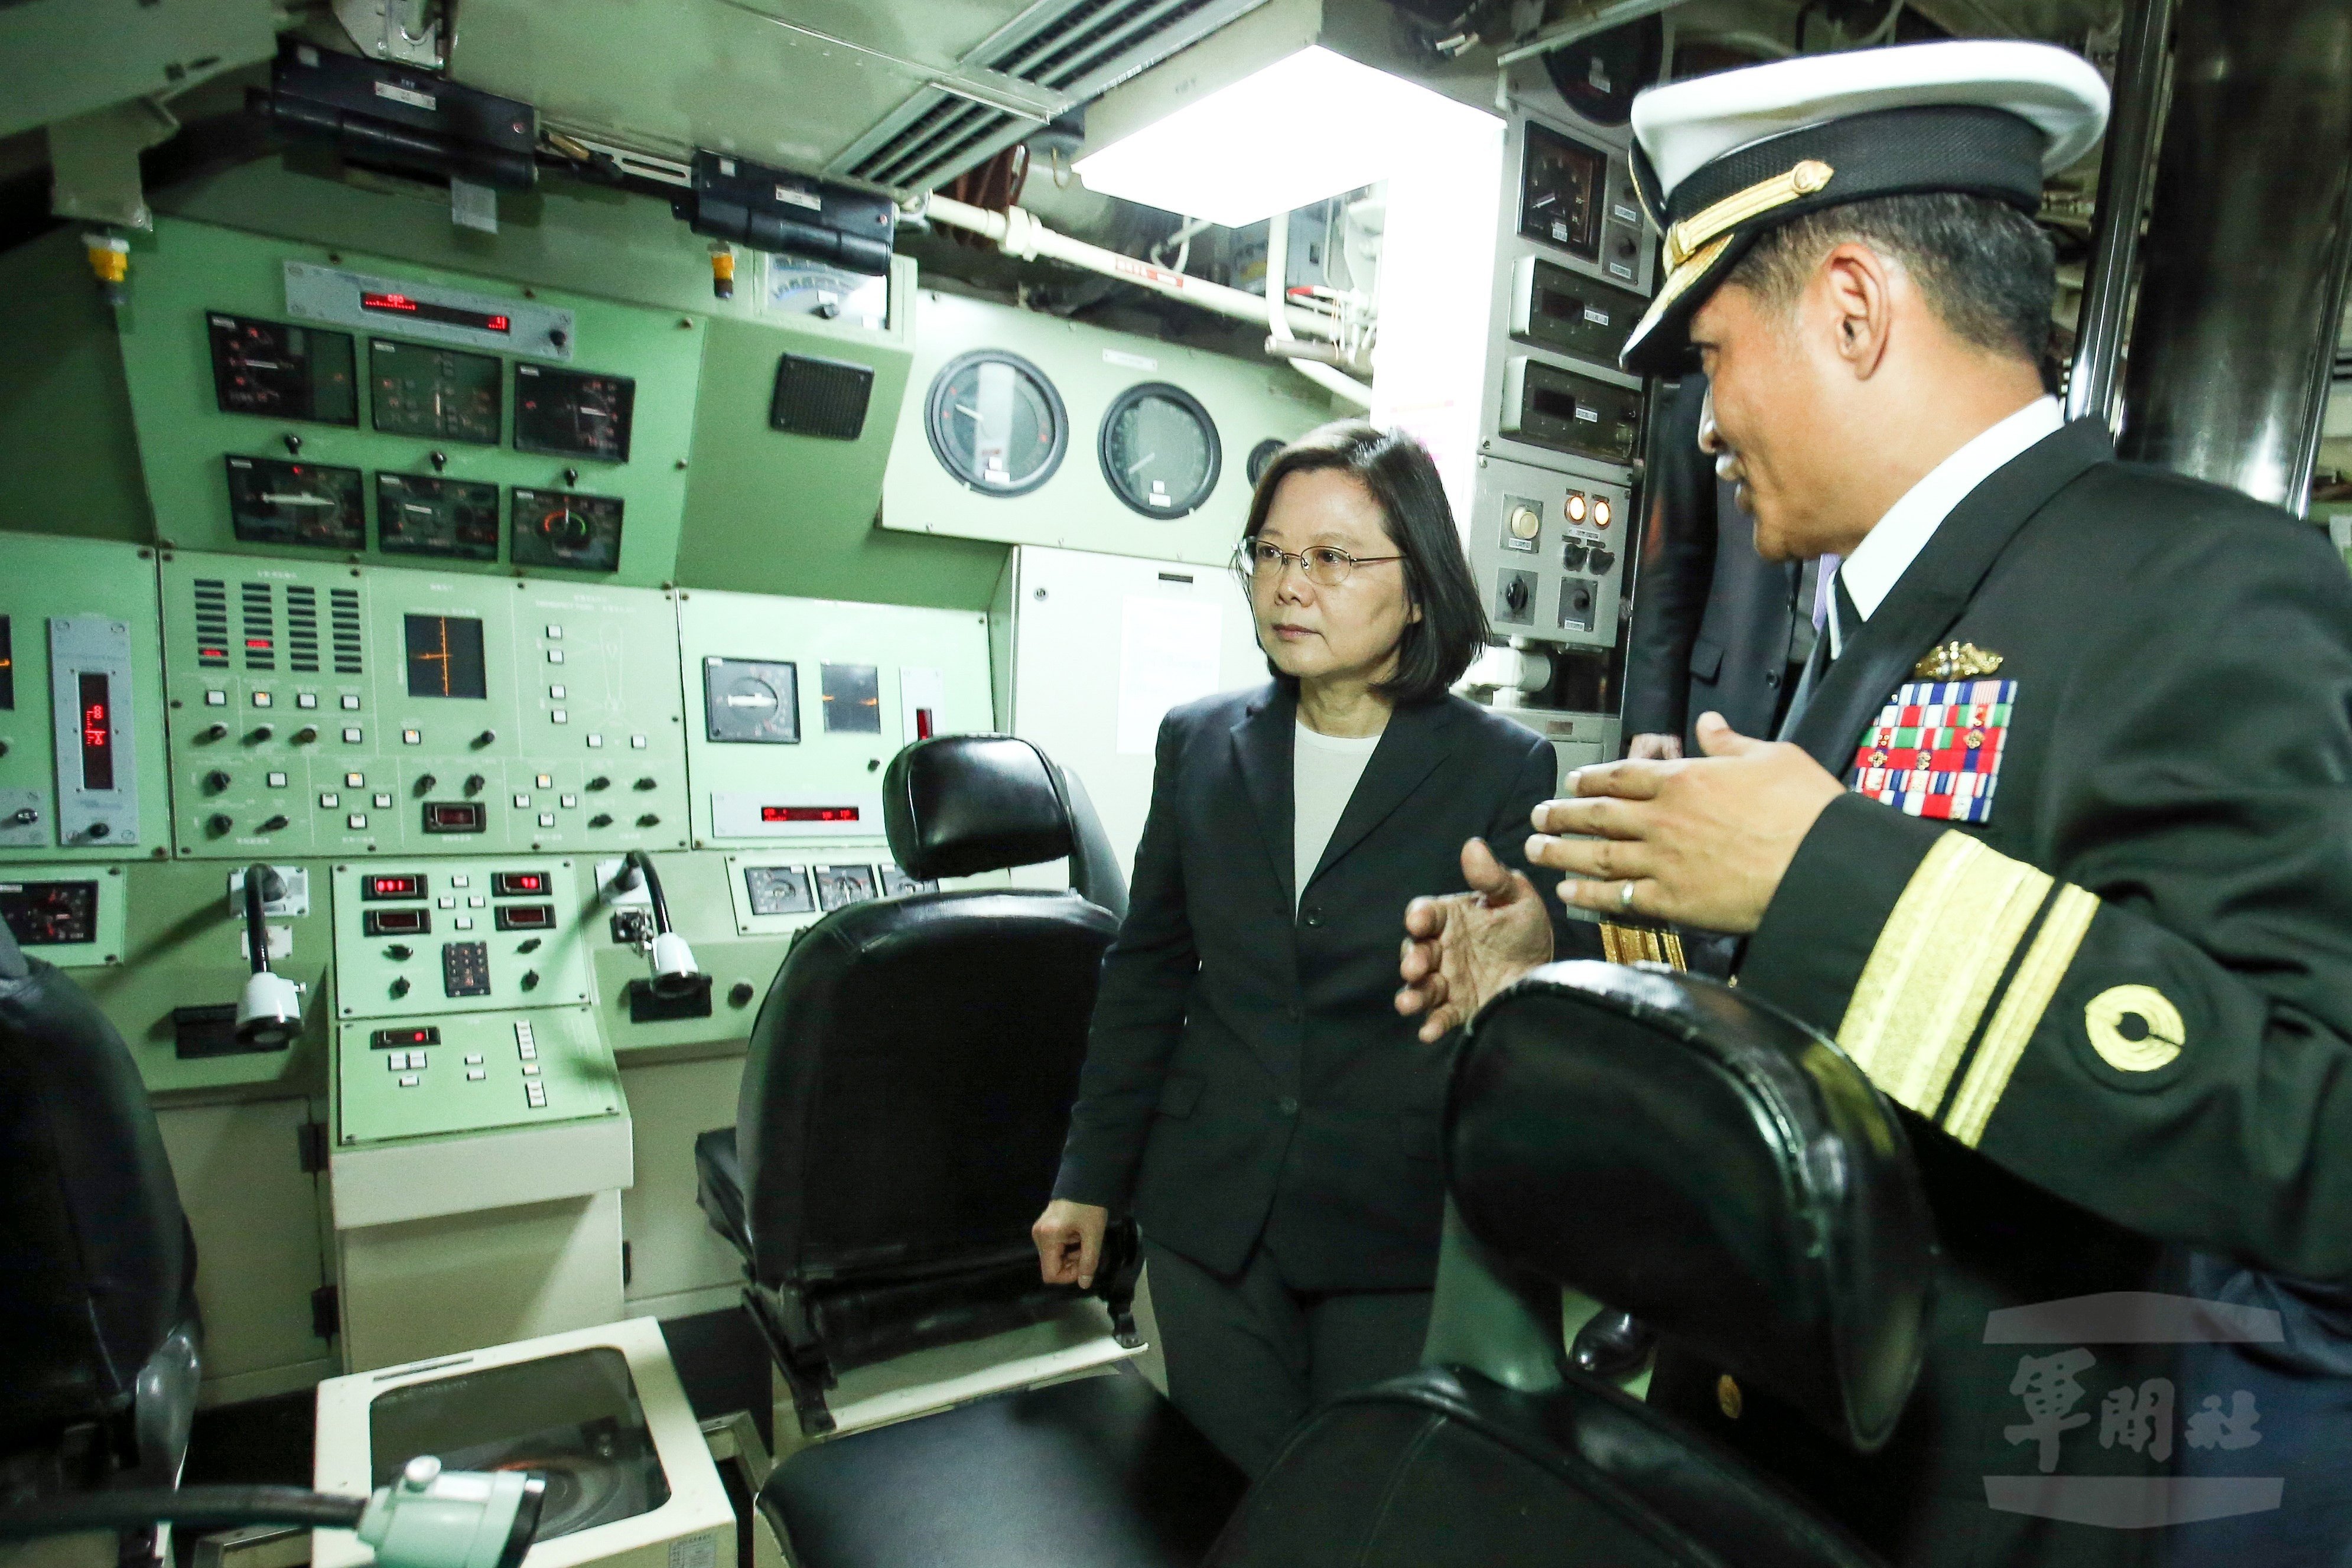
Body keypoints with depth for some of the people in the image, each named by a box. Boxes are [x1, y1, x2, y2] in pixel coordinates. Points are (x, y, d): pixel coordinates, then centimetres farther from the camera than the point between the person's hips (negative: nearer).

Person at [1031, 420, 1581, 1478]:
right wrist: (1090, 1179, 10)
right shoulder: (1201, 742, 2)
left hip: (1401, 1230, -2)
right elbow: (1145, 970, 7)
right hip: (1209, 1215, 3)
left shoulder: (1507, 770, -7)